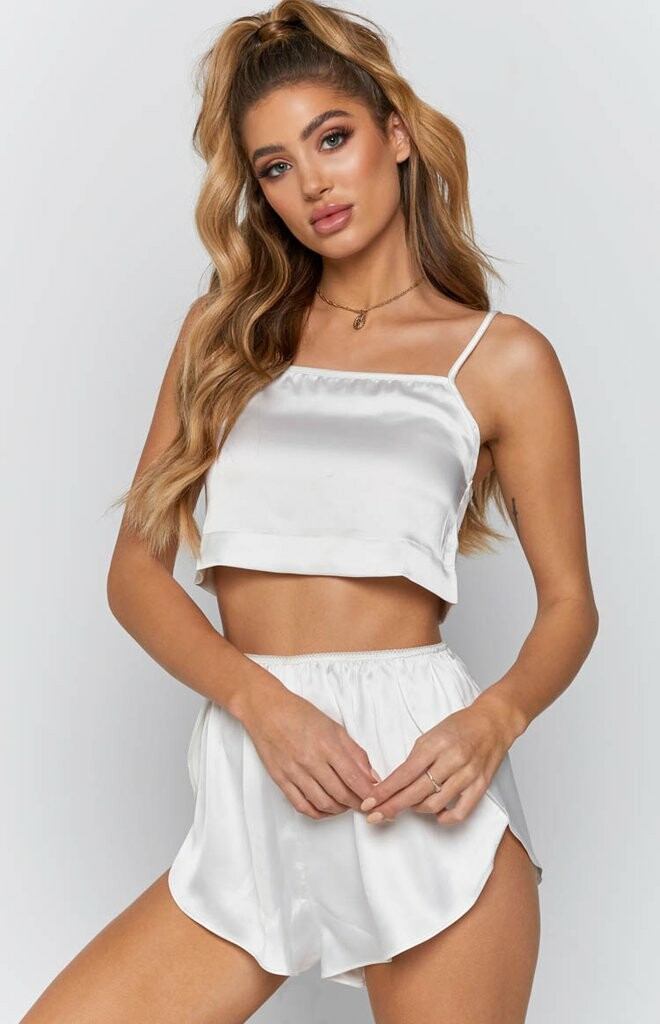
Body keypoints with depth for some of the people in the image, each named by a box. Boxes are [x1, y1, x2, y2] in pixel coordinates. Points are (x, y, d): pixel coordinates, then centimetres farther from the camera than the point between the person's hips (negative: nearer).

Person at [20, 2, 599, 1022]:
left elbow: (568, 603, 7)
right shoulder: (227, 331, 13)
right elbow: (136, 568, 7)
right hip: (250, 794, 2)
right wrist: (262, 701, -11)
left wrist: (495, 718, -14)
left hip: (419, 779, -2)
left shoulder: (501, 357, 6)